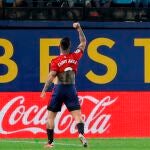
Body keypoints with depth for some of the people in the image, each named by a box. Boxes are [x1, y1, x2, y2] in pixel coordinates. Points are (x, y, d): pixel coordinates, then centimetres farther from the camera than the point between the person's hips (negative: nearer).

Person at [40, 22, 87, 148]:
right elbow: (83, 42, 15)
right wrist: (79, 29, 19)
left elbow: (51, 77, -13)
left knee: (51, 116, 9)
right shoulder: (75, 57, 2)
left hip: (59, 89, -2)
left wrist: (44, 91, -10)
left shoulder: (56, 61, -7)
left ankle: (50, 142, 8)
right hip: (71, 89, 2)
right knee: (77, 115, -3)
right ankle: (81, 133, -30)